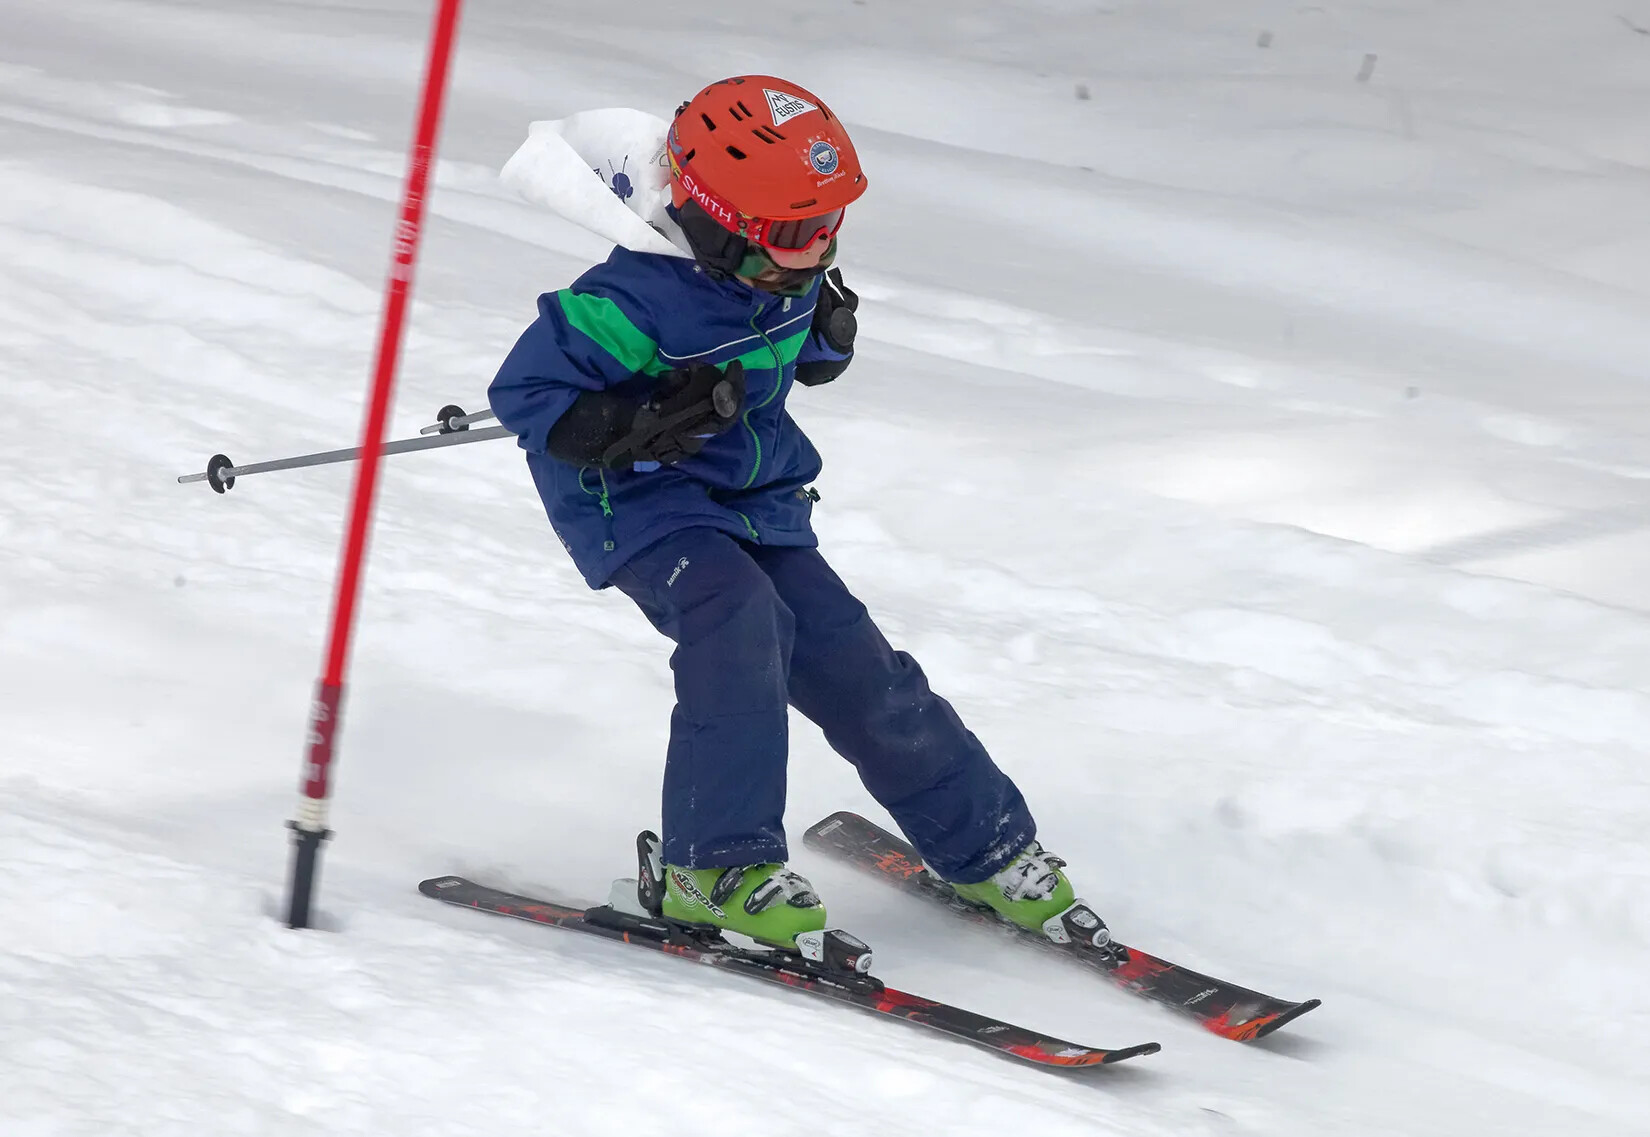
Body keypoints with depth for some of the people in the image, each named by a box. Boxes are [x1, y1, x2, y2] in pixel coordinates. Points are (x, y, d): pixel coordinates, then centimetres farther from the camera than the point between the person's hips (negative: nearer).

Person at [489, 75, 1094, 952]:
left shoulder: (786, 277, -3)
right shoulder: (639, 300, -26)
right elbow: (523, 390, -22)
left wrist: (829, 336, -6)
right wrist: (636, 427, -34)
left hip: (754, 500, 7)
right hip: (642, 503, -7)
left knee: (851, 666, 3)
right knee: (739, 617, -33)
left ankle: (985, 845, 20)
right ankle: (712, 866, -26)